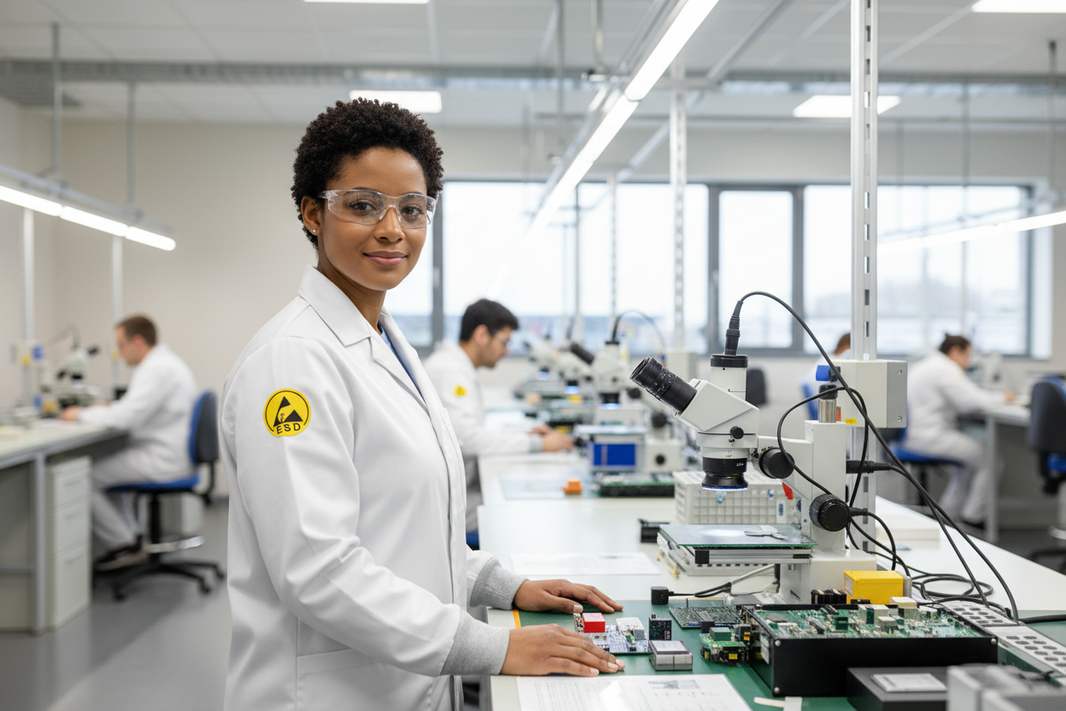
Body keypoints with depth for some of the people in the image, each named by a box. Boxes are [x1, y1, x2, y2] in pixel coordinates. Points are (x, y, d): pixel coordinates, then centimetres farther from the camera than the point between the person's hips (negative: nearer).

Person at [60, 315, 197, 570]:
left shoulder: (156, 369, -19)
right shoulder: (167, 362, 15)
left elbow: (127, 417, -25)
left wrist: (82, 414, -10)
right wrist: (107, 408, 13)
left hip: (162, 461, -11)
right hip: (172, 455, 11)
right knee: (105, 464, 26)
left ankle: (124, 546, 2)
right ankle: (132, 536, 23)